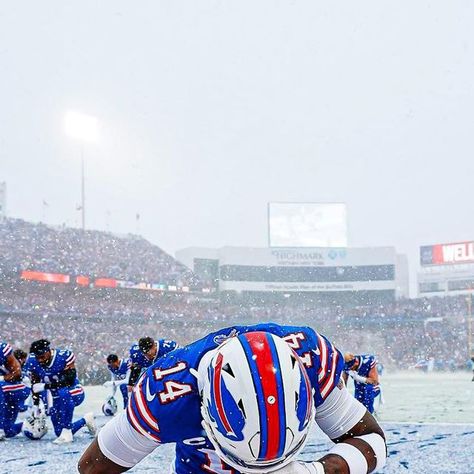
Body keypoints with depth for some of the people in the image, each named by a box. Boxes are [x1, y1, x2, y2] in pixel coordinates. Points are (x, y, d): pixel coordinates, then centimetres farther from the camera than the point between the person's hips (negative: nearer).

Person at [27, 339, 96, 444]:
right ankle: (85, 420, 28)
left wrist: (46, 386, -31)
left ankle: (66, 432, -31)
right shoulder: (32, 362, -8)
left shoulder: (64, 357, -23)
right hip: (55, 400, 6)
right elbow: (35, 385, 1)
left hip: (74, 394, -6)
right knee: (59, 432, 1)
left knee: (63, 393, -41)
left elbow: (69, 379, -29)